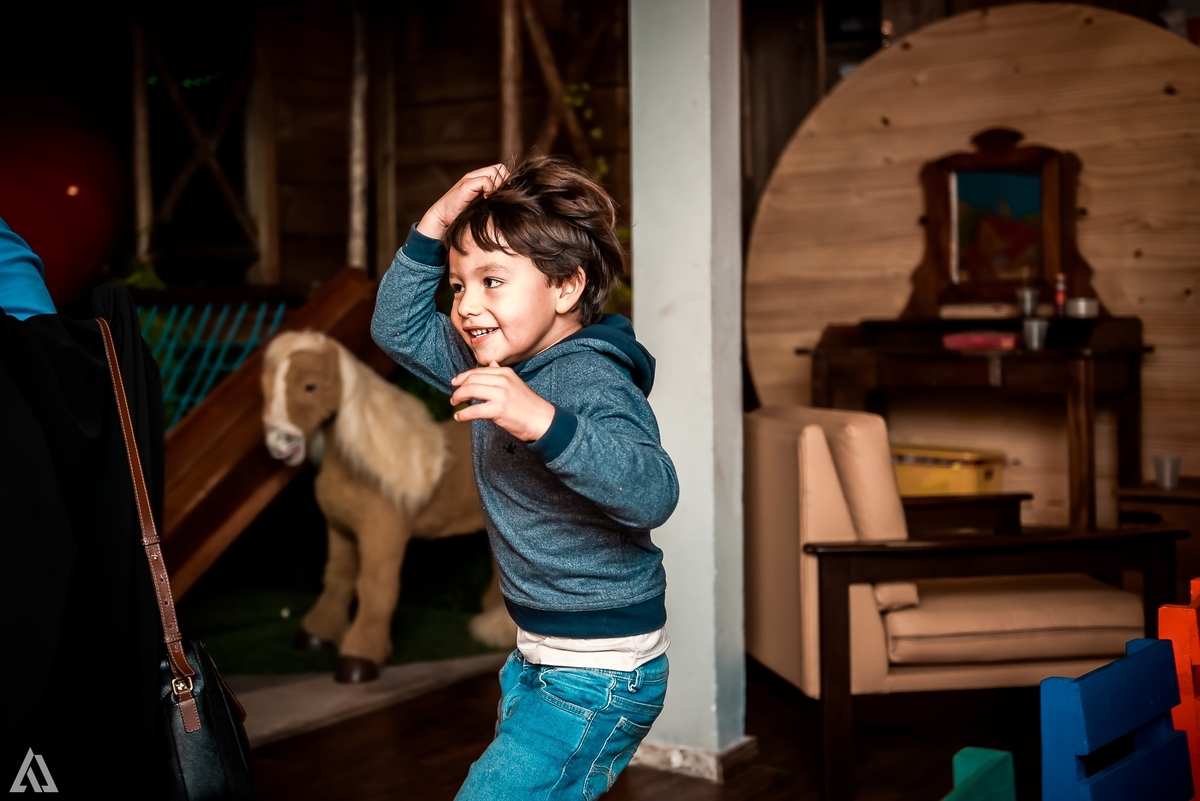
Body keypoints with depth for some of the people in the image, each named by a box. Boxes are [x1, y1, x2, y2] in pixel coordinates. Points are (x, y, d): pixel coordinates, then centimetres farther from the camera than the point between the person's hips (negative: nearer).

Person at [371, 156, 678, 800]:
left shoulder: (591, 381, -25)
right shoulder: (501, 361, 4)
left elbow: (653, 494, -41)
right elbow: (399, 329, 10)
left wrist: (542, 422, -54)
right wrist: (435, 227, -3)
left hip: (599, 674, -10)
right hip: (536, 654, 10)